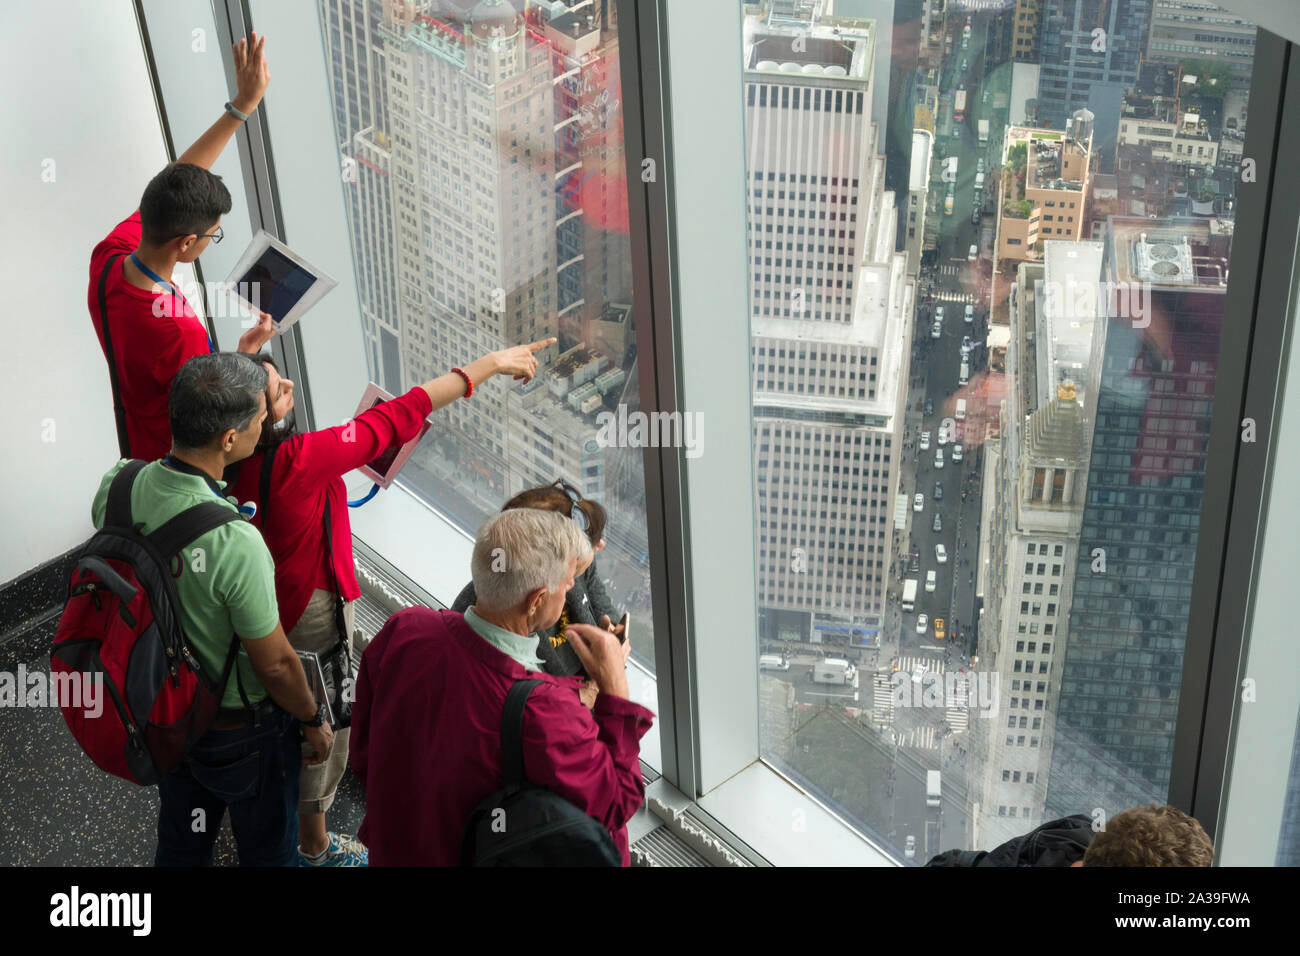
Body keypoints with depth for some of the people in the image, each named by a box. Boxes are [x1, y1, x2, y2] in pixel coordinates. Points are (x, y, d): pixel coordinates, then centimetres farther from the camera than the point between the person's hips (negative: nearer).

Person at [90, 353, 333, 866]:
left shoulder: (116, 487, -19)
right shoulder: (234, 543, -38)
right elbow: (275, 665, -25)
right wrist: (314, 720, -5)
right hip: (240, 729, -6)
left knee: (180, 846, 30)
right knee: (267, 848, 23)